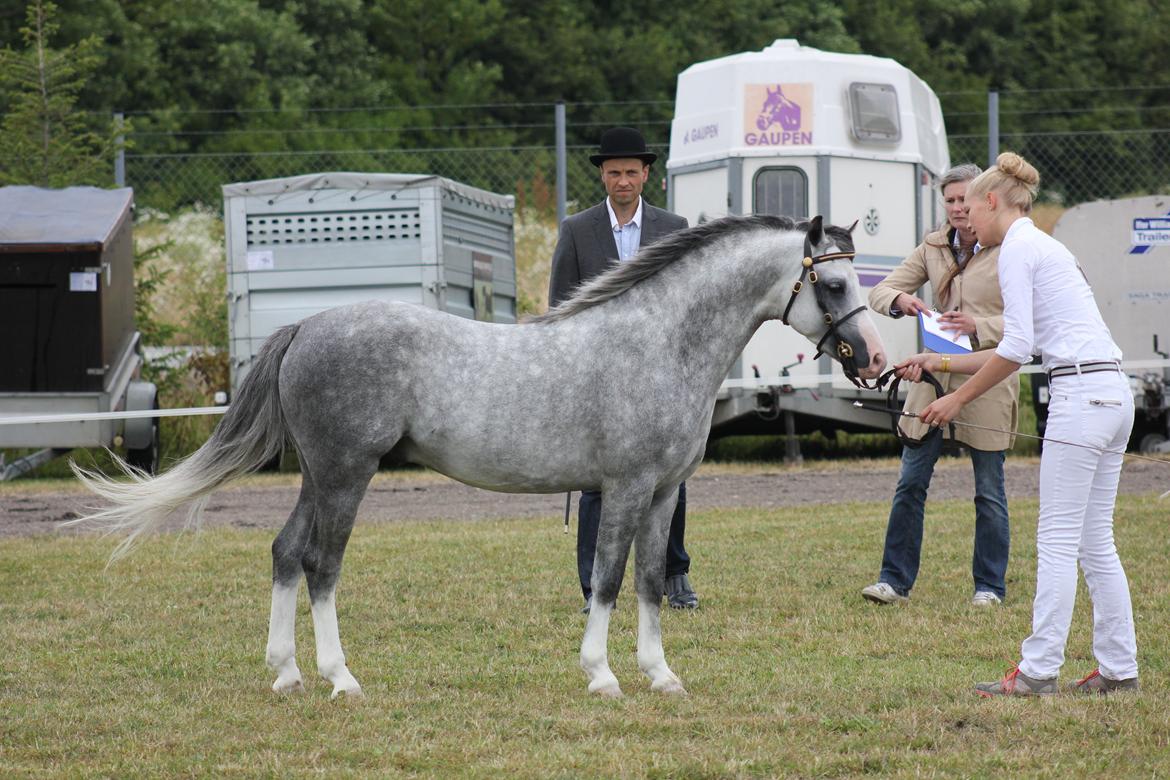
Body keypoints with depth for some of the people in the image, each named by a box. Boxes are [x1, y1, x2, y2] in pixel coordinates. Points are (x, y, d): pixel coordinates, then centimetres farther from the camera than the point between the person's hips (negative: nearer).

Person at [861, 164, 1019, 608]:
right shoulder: (934, 248, 8)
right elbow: (879, 292, 7)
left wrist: (980, 327, -22)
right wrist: (900, 300, -16)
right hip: (935, 376, 4)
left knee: (989, 491, 4)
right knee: (910, 483, 2)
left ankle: (989, 587, 14)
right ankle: (895, 581, 8)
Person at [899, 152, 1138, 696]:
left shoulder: (1016, 248, -6)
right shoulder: (1040, 245, 23)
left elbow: (1017, 346, -13)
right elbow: (1021, 349, 26)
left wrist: (959, 398, -4)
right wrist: (939, 363, 29)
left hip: (1081, 396, -9)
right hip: (1112, 394, 9)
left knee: (1057, 542, -6)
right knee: (1095, 543, 11)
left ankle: (1038, 670, -5)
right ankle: (1118, 667, 12)